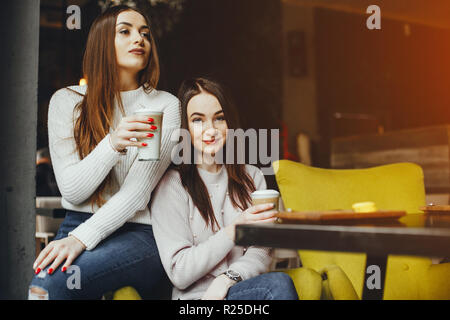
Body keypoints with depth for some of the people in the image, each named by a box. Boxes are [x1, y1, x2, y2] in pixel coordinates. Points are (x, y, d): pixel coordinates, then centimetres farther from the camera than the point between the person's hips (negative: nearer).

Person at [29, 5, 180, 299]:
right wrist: (112, 145, -22)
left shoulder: (165, 105, 1)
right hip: (78, 223, 2)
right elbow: (72, 190, -4)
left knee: (51, 280, -29)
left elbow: (138, 191, -9)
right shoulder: (67, 101, 6)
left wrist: (82, 239, -22)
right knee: (44, 278, -30)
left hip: (142, 233, -2)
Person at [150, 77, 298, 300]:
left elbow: (261, 254, 7)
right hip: (194, 297, -4)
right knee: (279, 284, -28)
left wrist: (227, 279, -13)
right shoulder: (171, 185, -1)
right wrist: (234, 230, -17)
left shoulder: (252, 177, 13)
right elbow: (179, 273, -7)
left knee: (279, 283, -29)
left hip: (246, 288, 4)